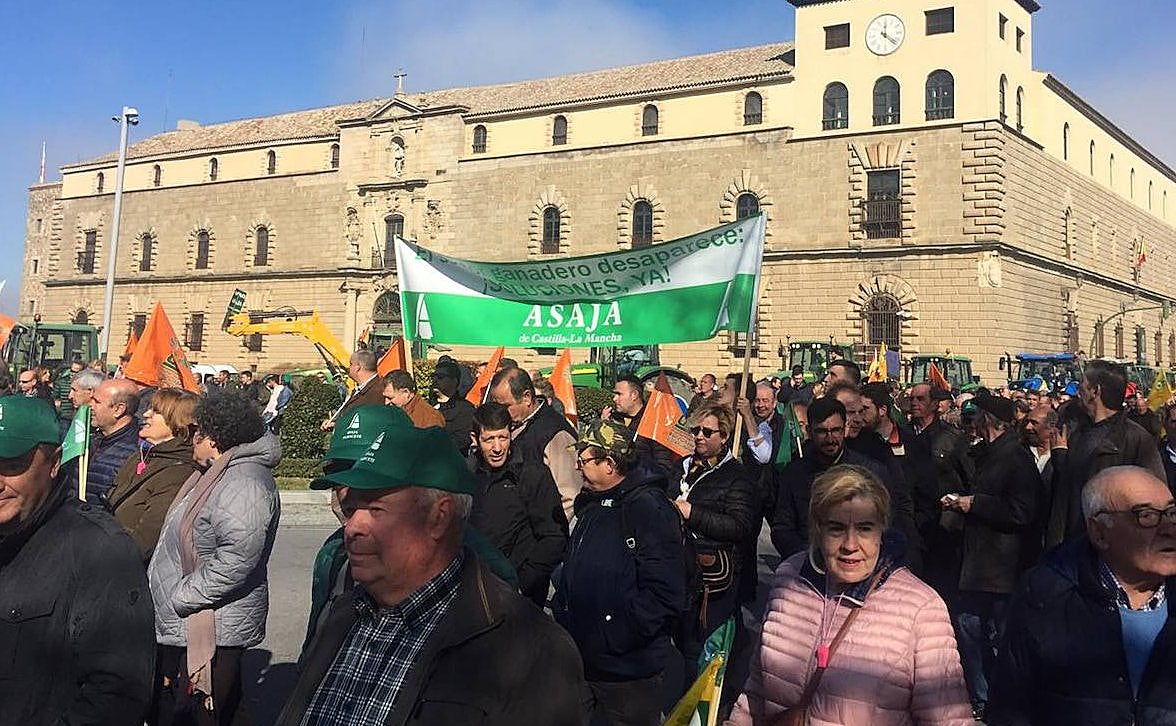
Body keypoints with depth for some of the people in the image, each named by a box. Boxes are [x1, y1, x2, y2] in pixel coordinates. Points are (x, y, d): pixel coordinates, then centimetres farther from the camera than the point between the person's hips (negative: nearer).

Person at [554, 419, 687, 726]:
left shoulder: (650, 509, -19)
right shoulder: (592, 505, 10)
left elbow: (664, 595, -25)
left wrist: (618, 640, -24)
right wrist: (561, 612, 10)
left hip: (628, 671, -8)